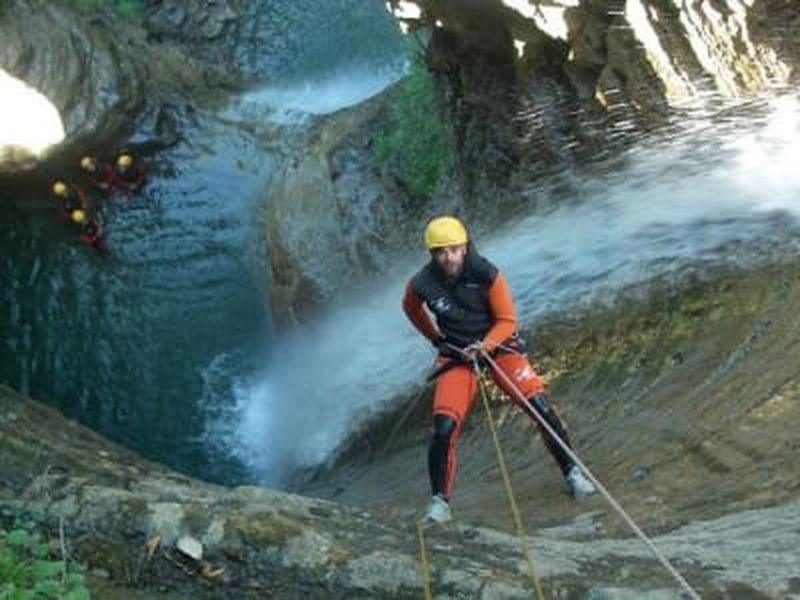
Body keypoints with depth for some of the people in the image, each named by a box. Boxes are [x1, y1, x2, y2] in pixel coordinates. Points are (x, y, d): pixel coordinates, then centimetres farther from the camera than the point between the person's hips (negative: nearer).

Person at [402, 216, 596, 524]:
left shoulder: (486, 274, -20)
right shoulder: (422, 284, -16)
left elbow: (506, 320, -10)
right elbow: (411, 307, 10)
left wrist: (485, 346, -26)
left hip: (498, 344, 0)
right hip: (456, 354, 1)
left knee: (541, 408, -12)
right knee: (444, 428, -15)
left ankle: (571, 471, 10)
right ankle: (439, 499, 3)